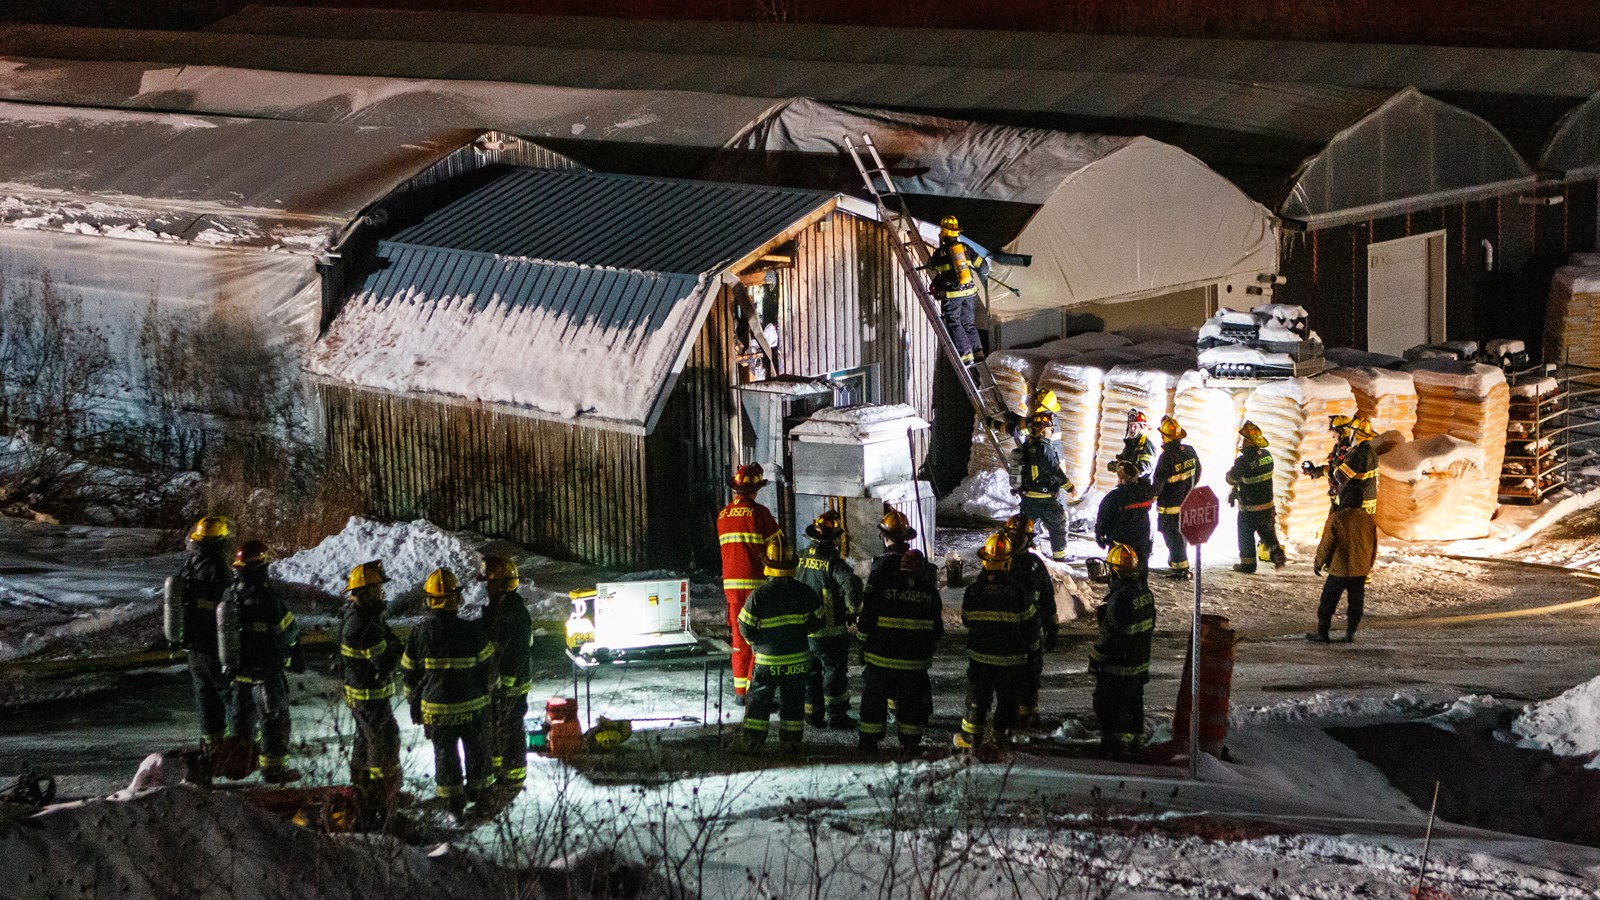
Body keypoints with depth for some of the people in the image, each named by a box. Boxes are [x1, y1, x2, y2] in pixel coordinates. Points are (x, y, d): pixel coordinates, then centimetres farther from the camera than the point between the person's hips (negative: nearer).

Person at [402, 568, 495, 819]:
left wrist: (414, 703, 14)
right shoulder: (472, 631, -14)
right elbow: (487, 666, -3)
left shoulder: (419, 633, -10)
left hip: (436, 708, 1)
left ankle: (453, 802, 14)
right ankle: (478, 791, 34)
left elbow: (410, 672, 0)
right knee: (477, 750, 19)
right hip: (472, 707, 0)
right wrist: (488, 695, 12)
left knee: (445, 753, 12)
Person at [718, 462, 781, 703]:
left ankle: (740, 690, 14)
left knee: (739, 638, 12)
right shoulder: (759, 513, -10)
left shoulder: (723, 515, 7)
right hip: (757, 582, -5)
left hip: (731, 583, 5)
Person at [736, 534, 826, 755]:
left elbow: (745, 628, -7)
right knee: (793, 702, 12)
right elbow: (818, 620, 7)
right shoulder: (805, 592, -5)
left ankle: (750, 743, 5)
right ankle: (791, 743, 16)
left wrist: (756, 641, 13)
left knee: (759, 702, 6)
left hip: (768, 661, -2)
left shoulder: (758, 595, -15)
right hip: (798, 660, 2)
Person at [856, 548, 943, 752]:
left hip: (881, 657, -2)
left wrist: (864, 642, 10)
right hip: (915, 659, 2)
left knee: (874, 697, 8)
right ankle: (910, 741, 14)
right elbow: (937, 629, 9)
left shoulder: (882, 586, -6)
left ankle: (869, 739, 10)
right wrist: (930, 647, 23)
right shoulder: (930, 592, 2)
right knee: (911, 699, 11)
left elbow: (866, 621, -4)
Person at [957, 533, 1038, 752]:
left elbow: (966, 619, 4)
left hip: (980, 653, 2)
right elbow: (1030, 620, -4)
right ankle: (1002, 735, 16)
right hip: (1011, 655, -2)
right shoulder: (1017, 589, -14)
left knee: (977, 695, 13)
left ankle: (971, 735, 17)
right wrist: (1031, 644, 14)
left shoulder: (974, 588, -8)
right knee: (1008, 697, 11)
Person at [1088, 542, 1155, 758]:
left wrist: (1095, 660, -11)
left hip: (1117, 667, -9)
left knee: (1106, 702, 3)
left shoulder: (1119, 598, -25)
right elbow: (1149, 623, 16)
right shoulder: (1145, 592, 3)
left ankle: (1116, 741, 6)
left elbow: (1109, 634, -22)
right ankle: (1136, 738, 28)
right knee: (1134, 701, 19)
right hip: (1140, 661, 9)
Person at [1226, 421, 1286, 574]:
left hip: (1249, 508, -6)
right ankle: (1278, 557, 15)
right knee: (1268, 532, 18)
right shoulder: (1267, 455, -2)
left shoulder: (1244, 460, -25)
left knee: (1246, 535, 9)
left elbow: (1231, 479, -16)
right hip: (1267, 504, 6)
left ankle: (1247, 564, 15)